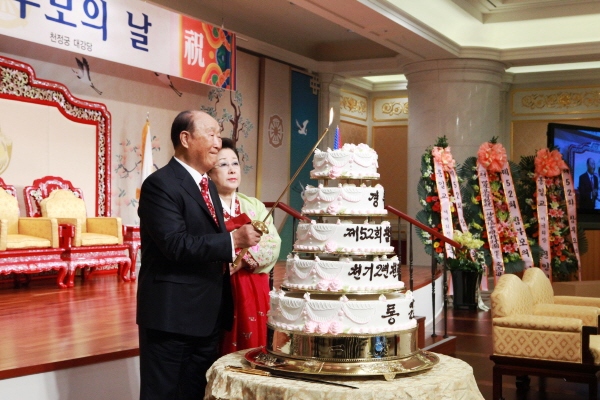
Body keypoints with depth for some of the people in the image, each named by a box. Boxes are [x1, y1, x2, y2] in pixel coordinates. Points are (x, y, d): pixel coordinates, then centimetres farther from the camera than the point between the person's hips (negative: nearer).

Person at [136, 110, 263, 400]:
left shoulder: (208, 186, 15)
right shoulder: (160, 184, -13)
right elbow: (176, 245, -23)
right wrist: (234, 240, -25)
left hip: (207, 316, 9)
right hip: (171, 315, -9)